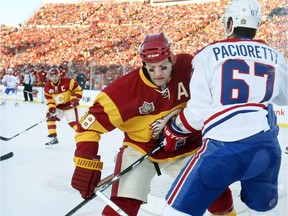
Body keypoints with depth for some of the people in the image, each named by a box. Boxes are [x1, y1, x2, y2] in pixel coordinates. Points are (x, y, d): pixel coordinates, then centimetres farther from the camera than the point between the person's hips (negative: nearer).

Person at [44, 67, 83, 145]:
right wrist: (51, 108, -14)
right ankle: (53, 138, 7)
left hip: (69, 105, -5)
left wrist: (75, 99, -24)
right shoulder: (47, 87, -7)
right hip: (57, 106, 6)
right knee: (50, 117, -4)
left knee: (73, 122, -18)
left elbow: (78, 90, -15)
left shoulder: (68, 82, -22)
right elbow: (49, 99, 0)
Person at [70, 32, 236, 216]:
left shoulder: (188, 66, -20)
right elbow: (92, 123, -24)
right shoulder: (126, 88, -27)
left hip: (183, 145, 3)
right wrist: (86, 164, -31)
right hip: (140, 148, -2)